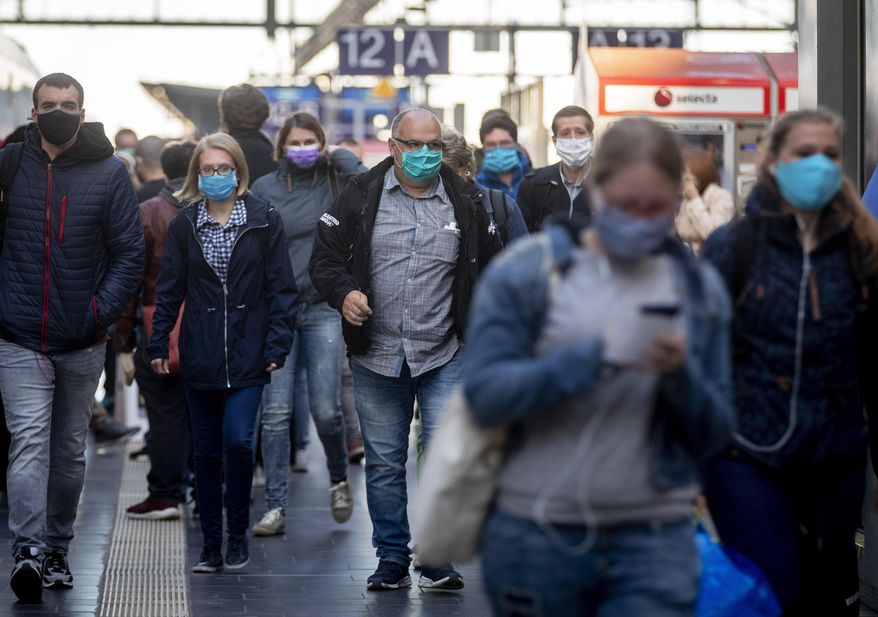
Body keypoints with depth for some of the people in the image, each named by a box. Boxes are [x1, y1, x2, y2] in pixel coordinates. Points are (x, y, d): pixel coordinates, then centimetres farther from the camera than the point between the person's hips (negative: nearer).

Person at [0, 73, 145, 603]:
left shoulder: (108, 172, -2)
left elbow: (130, 252, -1)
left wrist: (102, 310, -12)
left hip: (83, 342, 1)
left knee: (70, 449, 12)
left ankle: (58, 547, 25)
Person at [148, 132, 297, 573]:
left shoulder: (264, 221, 0)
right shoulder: (184, 224, 7)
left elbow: (280, 287, -1)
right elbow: (170, 289, 10)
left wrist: (278, 343, -8)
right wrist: (158, 342, 3)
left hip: (247, 354, -3)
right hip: (200, 356, 3)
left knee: (238, 440, -14)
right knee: (207, 452, 7)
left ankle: (238, 535, 5)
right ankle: (211, 545, 16)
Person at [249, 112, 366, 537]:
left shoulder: (334, 180, 4)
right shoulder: (264, 189, 6)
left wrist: (338, 157, -10)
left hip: (324, 308, -1)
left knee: (325, 408, -6)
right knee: (276, 411, -4)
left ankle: (339, 479, 22)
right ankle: (275, 506, 1)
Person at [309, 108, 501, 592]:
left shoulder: (464, 201, 6)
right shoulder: (361, 196, 2)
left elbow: (490, 270, 15)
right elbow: (324, 257, 3)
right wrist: (343, 293, -17)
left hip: (443, 357, 0)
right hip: (376, 357, 0)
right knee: (384, 464, 8)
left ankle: (437, 561, 3)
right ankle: (392, 559, 20)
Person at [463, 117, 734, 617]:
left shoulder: (701, 289, 8)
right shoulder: (526, 271, -1)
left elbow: (713, 437, 8)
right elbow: (484, 394, -11)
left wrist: (682, 375, -13)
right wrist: (598, 354, -21)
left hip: (655, 538, 1)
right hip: (537, 536, -1)